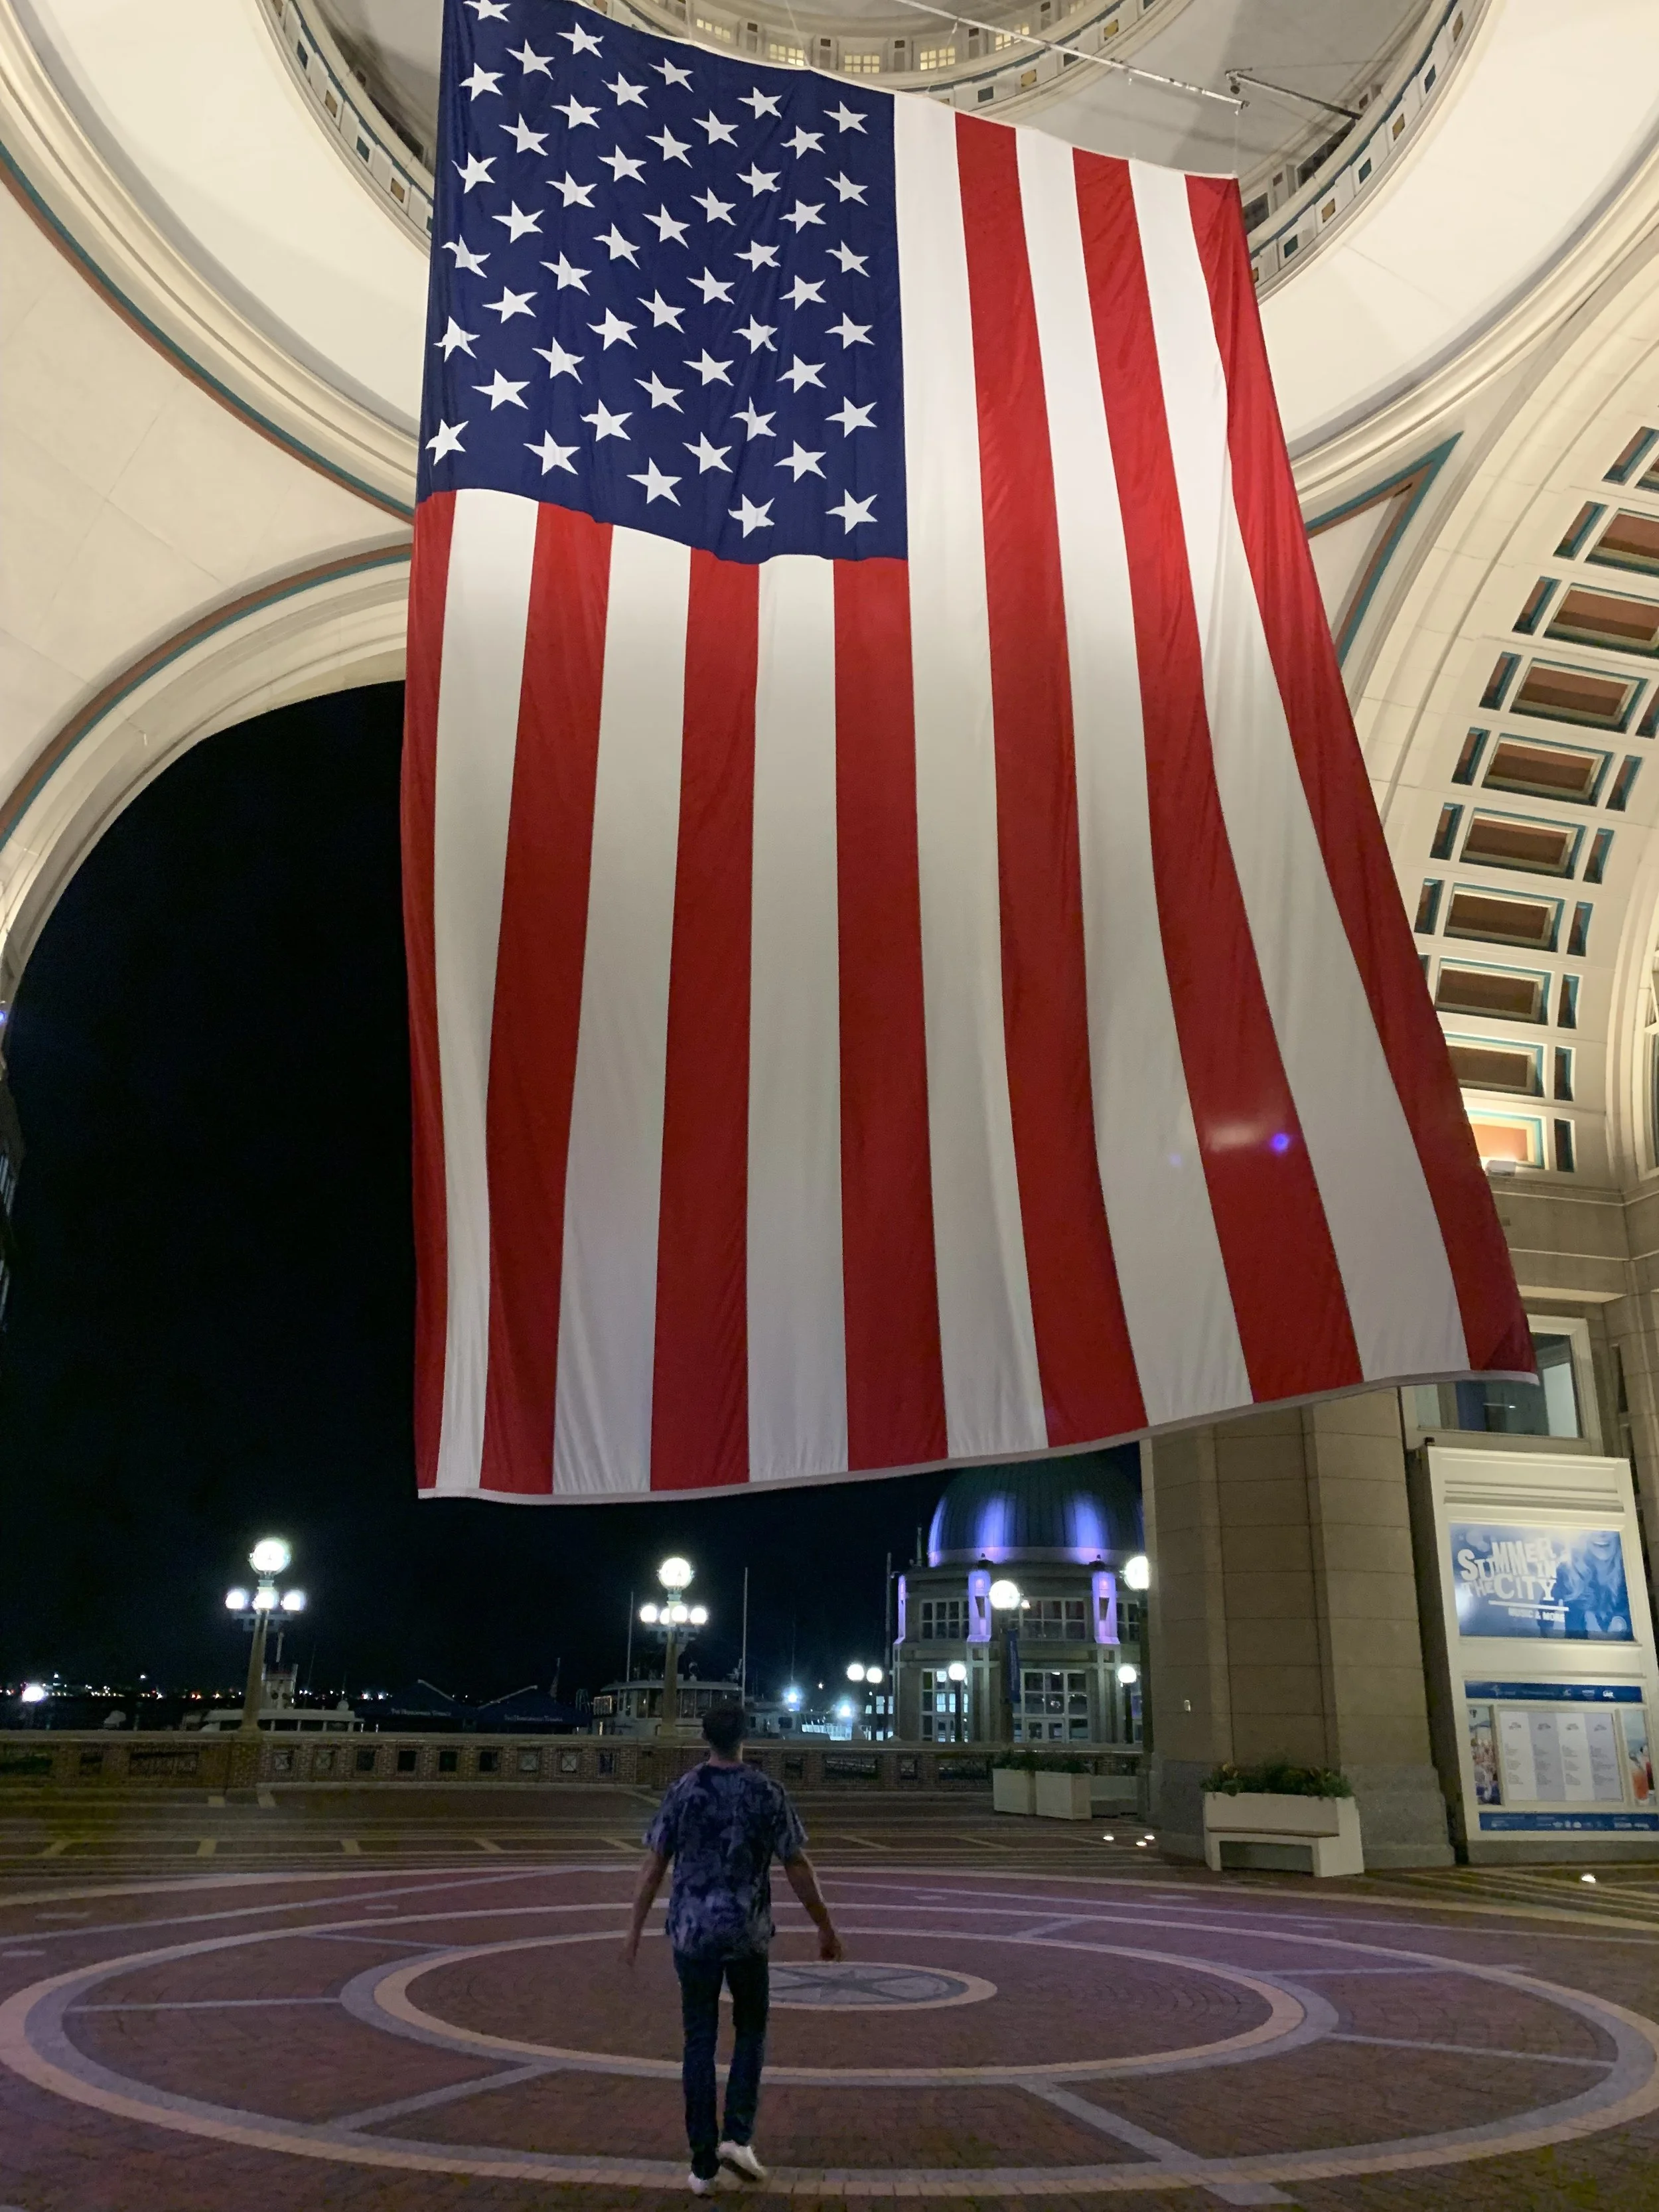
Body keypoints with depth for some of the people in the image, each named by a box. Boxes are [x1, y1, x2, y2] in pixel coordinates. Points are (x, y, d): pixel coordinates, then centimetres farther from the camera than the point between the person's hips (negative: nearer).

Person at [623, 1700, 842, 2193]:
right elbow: (798, 1867, -3)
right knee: (750, 2031, 19)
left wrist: (635, 1929, 7)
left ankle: (704, 2164, 11)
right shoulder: (766, 1793, -5)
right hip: (748, 1931, -1)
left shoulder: (683, 1791, -3)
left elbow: (654, 1865, -2)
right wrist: (826, 1927, 6)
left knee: (699, 2042, 10)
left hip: (692, 1931, 1)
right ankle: (738, 2136, 4)